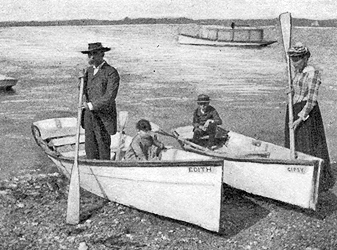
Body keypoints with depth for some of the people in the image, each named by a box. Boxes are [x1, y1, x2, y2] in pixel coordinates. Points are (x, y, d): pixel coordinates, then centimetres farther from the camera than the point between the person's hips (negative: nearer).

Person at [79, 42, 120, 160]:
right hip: (89, 115, 7)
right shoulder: (88, 70, 13)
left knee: (103, 146, -1)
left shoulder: (111, 72, -10)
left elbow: (110, 96, -17)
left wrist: (93, 105, -19)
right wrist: (83, 79, -5)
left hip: (103, 117, -6)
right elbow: (84, 92, 12)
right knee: (90, 147, 10)